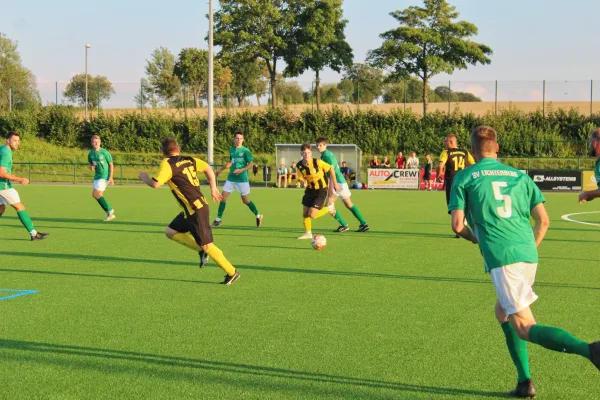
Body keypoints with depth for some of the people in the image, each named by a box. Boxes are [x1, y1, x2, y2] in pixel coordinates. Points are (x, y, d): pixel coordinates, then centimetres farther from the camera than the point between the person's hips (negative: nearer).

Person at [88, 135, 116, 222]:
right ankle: (110, 214, 15)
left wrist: (111, 177, -14)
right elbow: (90, 164, 18)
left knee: (95, 194, -17)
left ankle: (109, 211, -6)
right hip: (97, 176, 7)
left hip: (104, 176, -7)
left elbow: (111, 165, -7)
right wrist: (91, 167, -7)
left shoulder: (105, 152, -11)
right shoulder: (90, 153, 5)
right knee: (99, 195, 5)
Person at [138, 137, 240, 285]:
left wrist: (144, 177, 2)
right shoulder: (189, 160, 10)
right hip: (199, 205, 8)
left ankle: (232, 272, 7)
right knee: (170, 231, 17)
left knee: (206, 245, 0)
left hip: (196, 210, -8)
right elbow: (208, 168, 10)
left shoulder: (167, 163, -11)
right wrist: (213, 188, 15)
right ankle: (202, 250, 13)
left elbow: (155, 184, -18)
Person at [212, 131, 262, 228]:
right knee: (223, 197, -1)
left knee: (245, 200, 1)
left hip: (242, 179, -5)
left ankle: (258, 215, 21)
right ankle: (218, 219, 8)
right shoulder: (231, 149, 8)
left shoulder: (245, 151, -9)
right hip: (231, 178, 5)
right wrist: (221, 169, 21)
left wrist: (241, 170, -23)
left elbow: (251, 164, -11)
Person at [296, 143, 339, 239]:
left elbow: (331, 169, -10)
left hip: (321, 190, -5)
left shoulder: (317, 162, -23)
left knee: (312, 215, -12)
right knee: (305, 214, 7)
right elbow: (302, 178, 1)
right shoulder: (299, 166, -11)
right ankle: (308, 233, 30)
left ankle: (329, 209, 15)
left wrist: (335, 183, -3)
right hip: (310, 189, 5)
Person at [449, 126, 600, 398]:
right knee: (502, 313, 26)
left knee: (524, 327, -8)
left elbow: (457, 225, -1)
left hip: (500, 258, -6)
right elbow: (543, 220, 10)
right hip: (528, 255, 6)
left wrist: (474, 238, 21)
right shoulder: (519, 176, 16)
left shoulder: (464, 178, 6)